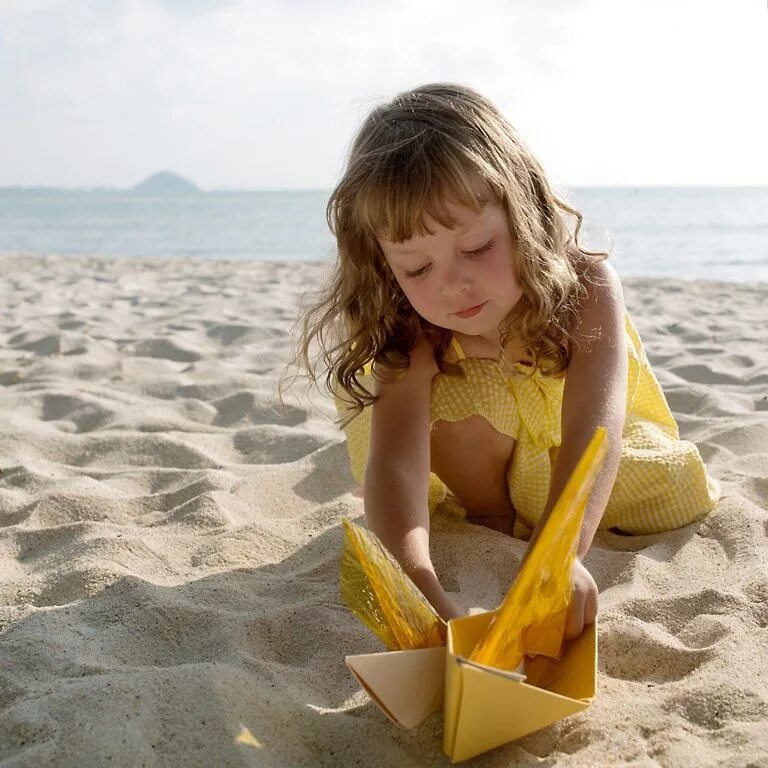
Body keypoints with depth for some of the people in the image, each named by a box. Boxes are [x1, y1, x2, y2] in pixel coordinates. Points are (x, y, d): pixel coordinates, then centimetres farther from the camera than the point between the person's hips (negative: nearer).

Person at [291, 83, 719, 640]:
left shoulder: (587, 287, -37)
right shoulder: (411, 335, -33)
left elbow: (593, 426, -52)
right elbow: (393, 457, -47)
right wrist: (417, 585, -67)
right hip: (477, 456, -2)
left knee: (679, 499, -18)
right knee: (454, 394, -32)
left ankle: (529, 505, 10)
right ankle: (490, 517, -5)